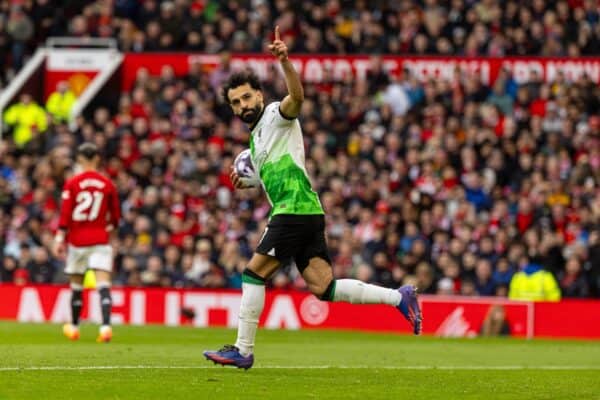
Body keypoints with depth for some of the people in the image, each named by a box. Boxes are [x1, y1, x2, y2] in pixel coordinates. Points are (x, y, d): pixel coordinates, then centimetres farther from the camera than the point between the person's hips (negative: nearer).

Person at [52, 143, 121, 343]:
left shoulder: (72, 184, -4)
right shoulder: (107, 184, 1)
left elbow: (65, 214, -9)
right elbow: (115, 216, 8)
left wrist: (59, 238, -5)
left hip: (77, 240, 0)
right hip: (100, 241, 0)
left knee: (76, 285, 13)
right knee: (103, 284, -8)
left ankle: (73, 326, 25)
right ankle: (106, 325, -25)